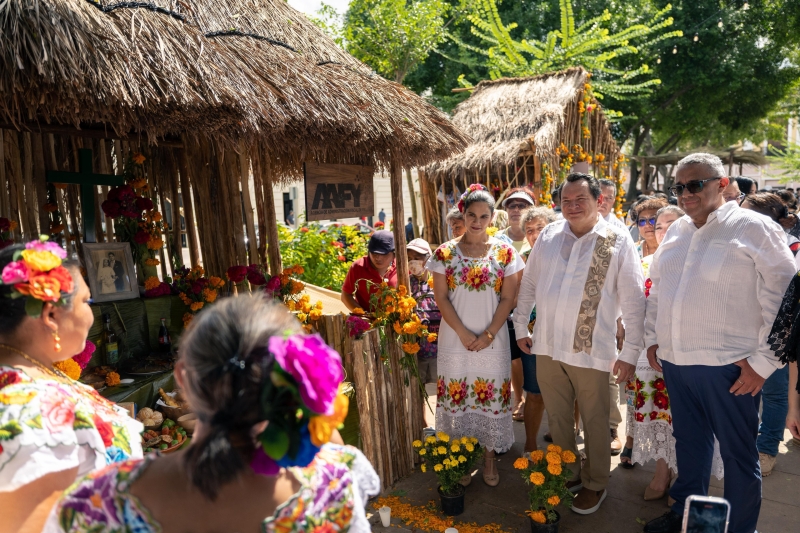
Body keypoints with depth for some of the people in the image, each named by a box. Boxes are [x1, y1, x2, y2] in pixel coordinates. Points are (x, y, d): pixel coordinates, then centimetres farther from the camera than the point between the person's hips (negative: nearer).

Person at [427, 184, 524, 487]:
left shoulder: (504, 253, 1)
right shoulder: (445, 253, 0)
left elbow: (508, 299, -1)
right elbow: (441, 297, -3)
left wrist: (488, 334, -10)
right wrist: (463, 333, -11)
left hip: (493, 340, 0)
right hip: (455, 339, 0)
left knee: (492, 396, 6)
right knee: (456, 395, 6)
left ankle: (489, 457, 24)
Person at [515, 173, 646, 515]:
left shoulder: (618, 241, -8)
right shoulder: (548, 235, 2)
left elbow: (633, 301, -6)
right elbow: (528, 284, 11)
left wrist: (630, 352, -7)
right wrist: (520, 327, 12)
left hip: (591, 350, -3)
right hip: (547, 346, 4)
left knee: (595, 423, 13)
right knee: (557, 418, 17)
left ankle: (595, 483, 33)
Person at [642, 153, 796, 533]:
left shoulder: (753, 228, -8)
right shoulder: (676, 231, 11)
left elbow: (782, 298, -11)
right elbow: (657, 289, 20)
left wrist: (764, 361, -13)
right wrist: (653, 337, 16)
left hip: (727, 365, -6)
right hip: (674, 360, 6)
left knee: (737, 452, 8)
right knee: (688, 440, 20)